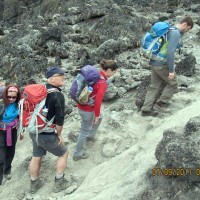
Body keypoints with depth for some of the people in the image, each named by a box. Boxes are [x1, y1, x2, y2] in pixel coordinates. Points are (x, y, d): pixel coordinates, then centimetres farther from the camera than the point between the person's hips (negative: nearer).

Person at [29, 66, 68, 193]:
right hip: (47, 135, -7)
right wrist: (59, 134, -6)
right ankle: (59, 183, 22)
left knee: (36, 157, 23)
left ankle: (34, 184, 41)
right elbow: (59, 119, -22)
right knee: (63, 153, 15)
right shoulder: (58, 95, -21)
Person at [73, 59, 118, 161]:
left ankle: (90, 136, 49)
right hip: (87, 109, -9)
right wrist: (96, 114, -12)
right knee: (85, 131, 10)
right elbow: (98, 101, -26)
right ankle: (78, 154, 26)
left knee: (99, 118, 31)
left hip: (83, 104, 9)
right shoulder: (103, 83, -27)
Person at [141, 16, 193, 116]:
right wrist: (171, 70, -22)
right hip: (163, 64, -9)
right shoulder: (176, 33, -16)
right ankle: (159, 105, 12)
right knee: (172, 84, 10)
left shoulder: (169, 30, 15)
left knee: (154, 87, 11)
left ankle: (146, 109, 10)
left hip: (154, 62, 9)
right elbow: (170, 52, -24)